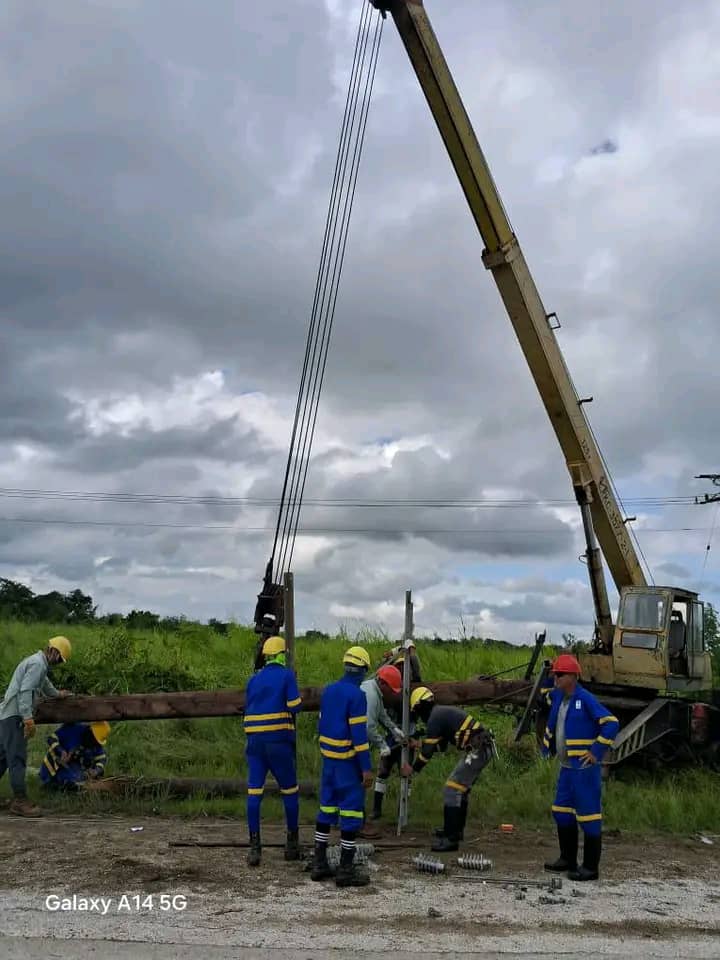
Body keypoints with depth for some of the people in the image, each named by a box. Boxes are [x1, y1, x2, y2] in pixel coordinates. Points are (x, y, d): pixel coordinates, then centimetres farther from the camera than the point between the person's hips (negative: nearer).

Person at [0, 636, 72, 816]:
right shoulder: (37, 663, -12)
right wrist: (28, 718, -26)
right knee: (17, 758, -10)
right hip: (15, 715, -11)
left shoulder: (38, 663, 21)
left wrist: (57, 694, 57)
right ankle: (20, 801, -10)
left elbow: (44, 682, 41)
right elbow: (25, 691, -22)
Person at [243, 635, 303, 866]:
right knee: (289, 790, 11)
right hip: (279, 740, -4)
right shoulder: (286, 675, -2)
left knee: (254, 792, 1)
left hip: (254, 740, 4)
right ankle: (292, 843, 20)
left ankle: (254, 847, -1)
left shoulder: (254, 679, 12)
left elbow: (248, 709, 17)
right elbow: (295, 706, -9)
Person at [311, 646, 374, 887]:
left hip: (329, 758, 8)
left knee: (327, 807, 14)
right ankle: (346, 869, 4)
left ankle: (319, 863, 20)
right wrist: (366, 767, -15)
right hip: (348, 761, -8)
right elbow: (359, 733, -19)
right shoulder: (357, 695, -17)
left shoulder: (328, 691, 7)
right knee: (351, 811, 0)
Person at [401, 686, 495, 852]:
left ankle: (451, 838, -8)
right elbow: (441, 745, 29)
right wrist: (421, 744, 33)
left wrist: (413, 769, 7)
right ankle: (456, 830, 34)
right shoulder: (444, 712, 19)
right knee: (461, 789, 22)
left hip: (477, 751, -10)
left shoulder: (435, 717, -10)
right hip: (483, 747, 10)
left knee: (451, 790, -8)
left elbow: (428, 751, -6)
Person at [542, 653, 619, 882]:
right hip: (566, 768, 9)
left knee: (589, 817, -1)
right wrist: (549, 745, 18)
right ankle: (568, 860, 28)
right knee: (562, 813, 16)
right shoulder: (557, 698, 9)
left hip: (584, 769, -9)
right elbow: (552, 724, 27)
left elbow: (611, 723, -21)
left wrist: (596, 751, -19)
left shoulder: (586, 699, -16)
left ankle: (590, 868, 7)